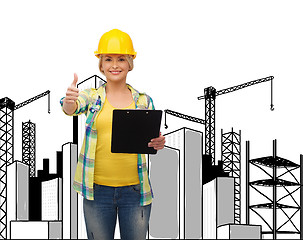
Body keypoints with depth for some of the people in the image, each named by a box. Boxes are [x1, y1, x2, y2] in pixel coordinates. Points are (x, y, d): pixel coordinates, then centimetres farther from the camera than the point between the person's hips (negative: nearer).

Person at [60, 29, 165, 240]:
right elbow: (72, 108, -17)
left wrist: (158, 144, -14)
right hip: (97, 190, -1)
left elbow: (150, 141, 10)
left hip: (134, 190, 1)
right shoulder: (92, 98, 4)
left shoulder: (143, 101, 7)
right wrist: (69, 100, -41)